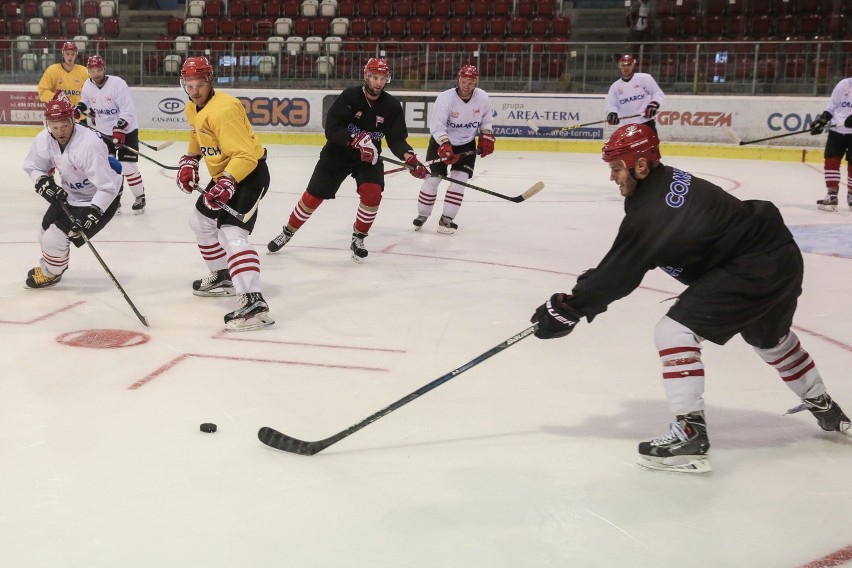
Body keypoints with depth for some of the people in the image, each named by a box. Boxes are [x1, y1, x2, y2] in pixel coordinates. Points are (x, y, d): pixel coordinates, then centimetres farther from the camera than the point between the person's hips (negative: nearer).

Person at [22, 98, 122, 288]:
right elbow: (32, 166, 7)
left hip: (99, 198, -7)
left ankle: (51, 273, 18)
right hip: (68, 194, 8)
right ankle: (48, 265, 48)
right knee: (46, 230, 15)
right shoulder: (44, 139, -13)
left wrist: (92, 213, -38)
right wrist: (44, 183, -12)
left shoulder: (89, 145, -35)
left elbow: (108, 186, -34)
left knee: (56, 236, -13)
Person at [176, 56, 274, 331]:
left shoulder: (223, 110, -25)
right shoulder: (192, 108, 6)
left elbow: (245, 155, -30)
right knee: (201, 220, 24)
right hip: (224, 174, 11)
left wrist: (226, 184, -40)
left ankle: (253, 302, -38)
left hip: (250, 173, -11)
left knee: (231, 231, -26)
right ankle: (222, 276, 42)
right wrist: (189, 162, 11)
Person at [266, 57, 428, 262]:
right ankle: (287, 233, 22)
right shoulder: (349, 96, -19)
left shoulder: (392, 106, -9)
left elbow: (396, 139, -8)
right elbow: (331, 129, -24)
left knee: (372, 192, -22)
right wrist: (356, 140, -38)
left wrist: (410, 158, -27)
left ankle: (358, 239, -2)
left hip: (369, 157, 2)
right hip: (337, 153, -2)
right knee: (313, 196, 1)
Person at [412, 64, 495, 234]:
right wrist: (445, 147, -37)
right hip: (441, 141, -3)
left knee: (460, 179, -10)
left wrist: (486, 137, 0)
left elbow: (486, 119, 8)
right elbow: (437, 126, -26)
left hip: (466, 144, 3)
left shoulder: (483, 98, -13)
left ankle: (446, 219, -1)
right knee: (433, 178, -3)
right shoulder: (445, 98, -25)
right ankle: (422, 215, 18)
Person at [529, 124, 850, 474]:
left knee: (675, 331, -13)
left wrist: (569, 308, -13)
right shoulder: (668, 181, 5)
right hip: (783, 259, 11)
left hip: (754, 269, -11)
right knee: (771, 339, 33)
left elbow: (619, 273, -19)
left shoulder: (650, 213, -23)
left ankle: (690, 435, -12)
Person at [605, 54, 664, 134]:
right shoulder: (615, 86, 10)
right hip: (627, 127, 3)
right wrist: (612, 113, -15)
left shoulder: (644, 78, -2)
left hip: (646, 123, -3)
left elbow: (658, 94, 0)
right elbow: (611, 105, 7)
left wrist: (654, 104, -19)